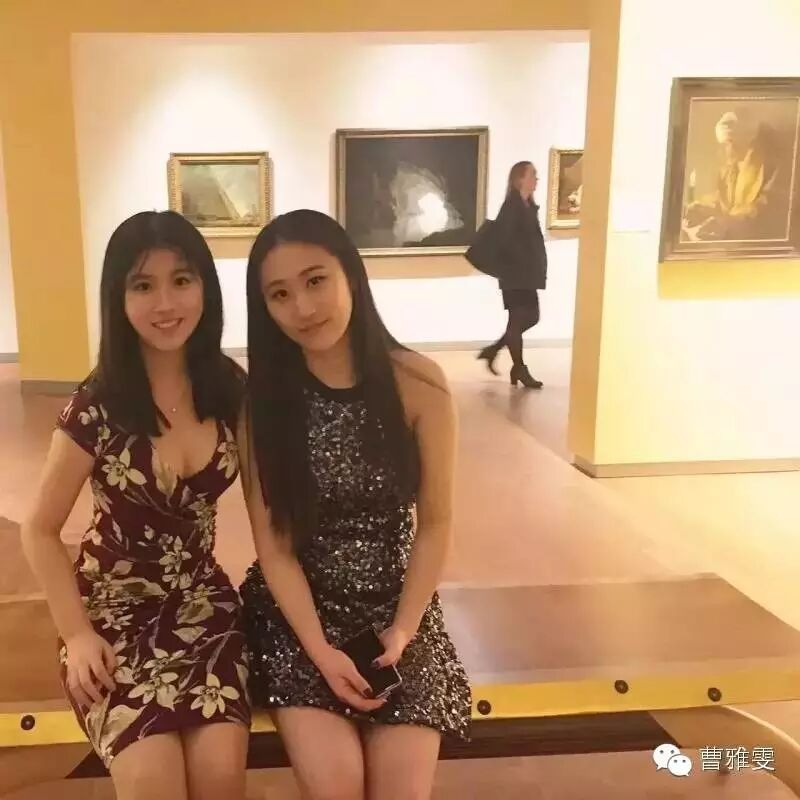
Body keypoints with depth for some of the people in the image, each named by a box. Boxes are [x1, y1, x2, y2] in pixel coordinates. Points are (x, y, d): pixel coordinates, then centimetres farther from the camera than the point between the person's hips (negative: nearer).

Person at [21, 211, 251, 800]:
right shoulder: (97, 407, -14)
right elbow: (41, 532, -4)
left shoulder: (231, 388, -5)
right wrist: (77, 634, -10)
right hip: (115, 604, -2)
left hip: (202, 597, 2)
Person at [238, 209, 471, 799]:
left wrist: (401, 633, -10)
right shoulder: (262, 399, -10)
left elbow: (435, 523, -4)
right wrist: (321, 649, -16)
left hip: (398, 606, 1)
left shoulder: (418, 384, -10)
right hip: (296, 610, 0)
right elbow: (274, 545, -8)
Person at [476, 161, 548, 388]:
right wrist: (523, 263, -15)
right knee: (518, 319, 0)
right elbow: (504, 239, -19)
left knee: (530, 317, 12)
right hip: (515, 274, -9)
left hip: (527, 273, 9)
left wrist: (537, 268, 7)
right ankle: (519, 368, 10)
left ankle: (493, 350, 22)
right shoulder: (511, 205, -12)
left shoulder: (529, 206, 14)